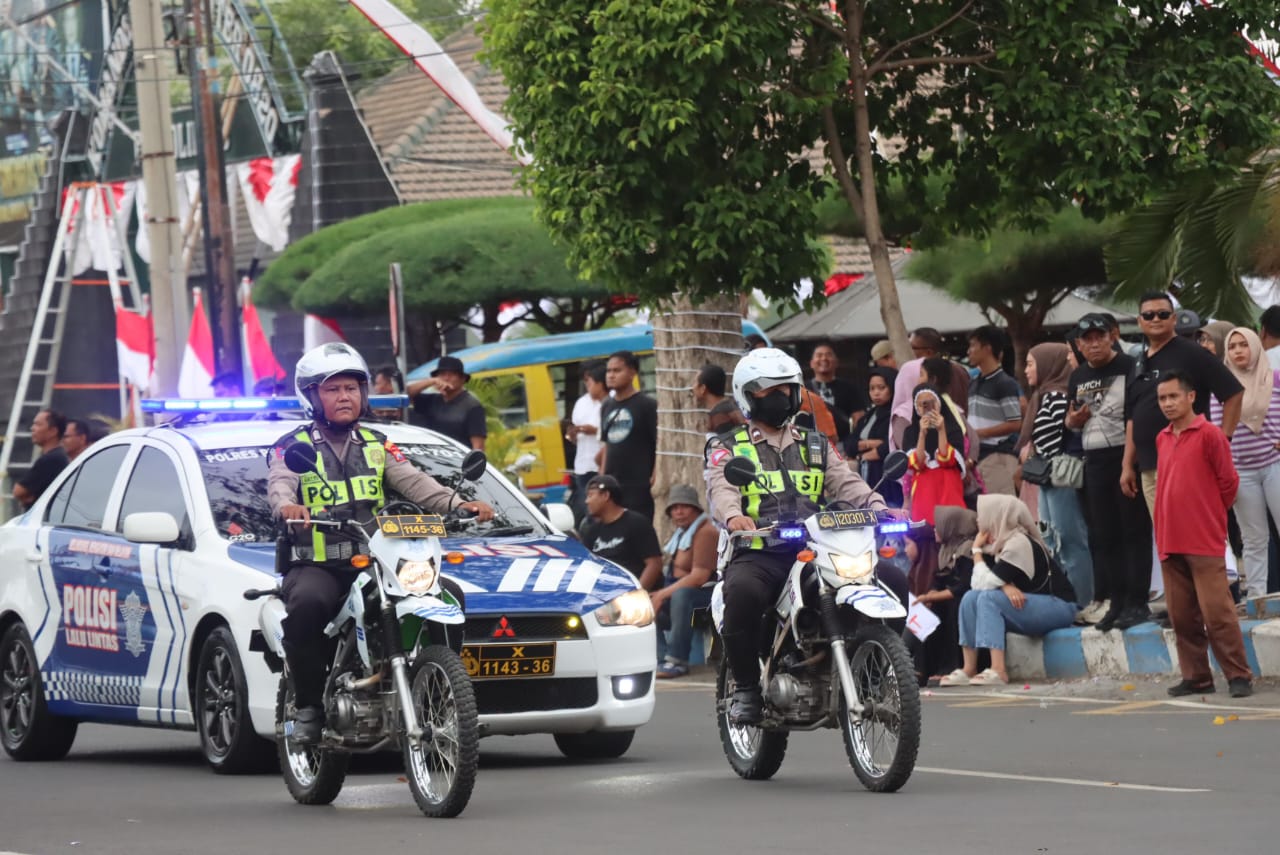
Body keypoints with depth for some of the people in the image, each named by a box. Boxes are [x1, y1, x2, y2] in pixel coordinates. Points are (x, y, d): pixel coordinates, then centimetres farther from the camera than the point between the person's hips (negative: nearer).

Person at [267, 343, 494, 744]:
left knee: (448, 595, -16)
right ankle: (309, 706, -23)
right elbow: (280, 484, -15)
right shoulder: (291, 447, 5)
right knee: (307, 604, -38)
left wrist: (458, 504, -15)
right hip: (316, 565, -4)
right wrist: (287, 505, -41)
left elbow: (413, 481, 4)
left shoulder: (376, 445, 17)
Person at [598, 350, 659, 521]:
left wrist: (655, 480, -16)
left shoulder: (647, 406, -5)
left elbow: (661, 444, -8)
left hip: (639, 487, -7)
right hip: (612, 487, 7)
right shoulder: (607, 407, 16)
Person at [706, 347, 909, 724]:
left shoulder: (816, 446, 26)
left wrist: (880, 509, -13)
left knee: (893, 581, -16)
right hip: (758, 554, -4)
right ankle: (746, 688, -20)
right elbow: (720, 488, -6)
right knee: (743, 593, -39)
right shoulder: (728, 449, 14)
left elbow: (847, 483, 10)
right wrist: (734, 516, -31)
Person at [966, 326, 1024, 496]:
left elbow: (1015, 424, -12)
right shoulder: (974, 384, 15)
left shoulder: (1005, 384, -9)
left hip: (998, 457, -8)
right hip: (977, 456, 8)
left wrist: (980, 432, -13)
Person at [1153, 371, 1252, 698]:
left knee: (1217, 611, -9)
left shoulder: (1209, 435, -7)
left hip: (1205, 542, -6)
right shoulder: (1162, 439, 12)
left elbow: (1228, 482, -3)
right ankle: (1196, 676, 14)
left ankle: (1238, 676, -4)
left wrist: (1211, 516, 8)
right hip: (1170, 542, 6)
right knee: (1182, 615, 7)